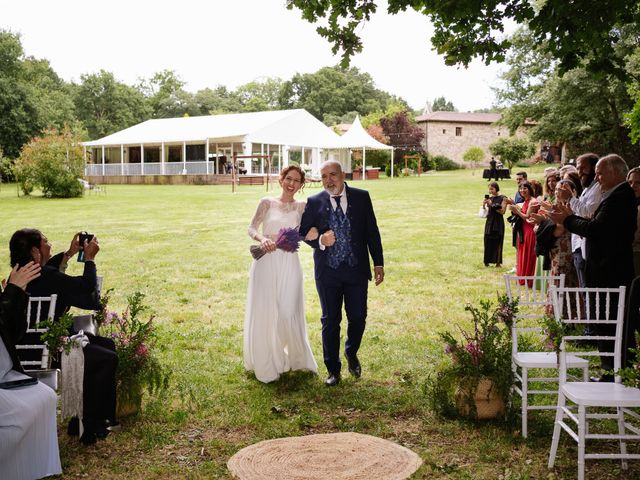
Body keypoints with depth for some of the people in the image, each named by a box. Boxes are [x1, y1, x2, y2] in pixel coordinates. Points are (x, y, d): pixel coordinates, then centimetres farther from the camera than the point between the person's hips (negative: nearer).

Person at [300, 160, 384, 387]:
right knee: (330, 321, 7)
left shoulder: (361, 197, 1)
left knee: (358, 317, 7)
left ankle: (351, 353, 38)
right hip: (327, 271, -1)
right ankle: (333, 369, 21)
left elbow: (372, 231, 5)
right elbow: (303, 231, 5)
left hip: (357, 269, 1)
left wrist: (378, 263, 3)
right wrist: (319, 241, -16)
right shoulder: (314, 202, -1)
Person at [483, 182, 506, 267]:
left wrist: (492, 205, -15)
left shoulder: (502, 198, -4)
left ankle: (498, 262, 3)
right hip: (489, 222, 4)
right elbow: (486, 212, 11)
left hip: (498, 223, -4)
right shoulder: (489, 198, 9)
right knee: (488, 242, 4)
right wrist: (485, 204, -7)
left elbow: (502, 211, -11)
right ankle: (487, 261, 13)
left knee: (497, 242, -3)